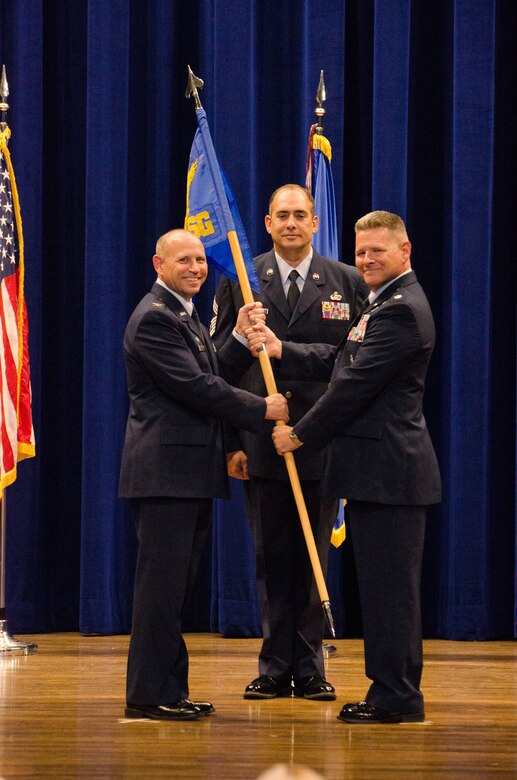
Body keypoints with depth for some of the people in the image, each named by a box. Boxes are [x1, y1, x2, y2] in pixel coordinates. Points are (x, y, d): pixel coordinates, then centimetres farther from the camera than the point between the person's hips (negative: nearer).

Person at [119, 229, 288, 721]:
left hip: (191, 473, 10)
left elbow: (212, 378, 17)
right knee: (161, 583, -7)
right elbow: (194, 386, -19)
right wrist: (262, 409, -11)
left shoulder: (184, 316, 21)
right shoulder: (154, 318, -12)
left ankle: (171, 690, 17)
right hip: (164, 471, -10)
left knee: (176, 585, 12)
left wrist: (241, 336, 7)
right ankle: (148, 694, -3)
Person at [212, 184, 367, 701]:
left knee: (314, 556, 4)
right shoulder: (239, 282, 6)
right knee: (271, 556, 5)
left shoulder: (347, 283, 5)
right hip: (260, 440, 0)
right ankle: (274, 669, 11)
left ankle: (309, 669, 11)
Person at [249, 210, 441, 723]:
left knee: (390, 585, -6)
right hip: (377, 469, 11)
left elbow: (355, 384, -18)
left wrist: (299, 435, -10)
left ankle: (396, 696, -2)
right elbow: (340, 362, 18)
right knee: (383, 585, 13)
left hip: (389, 469, -11)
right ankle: (392, 690, 19)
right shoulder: (384, 304, 19)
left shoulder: (401, 310, -16)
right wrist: (280, 350, 7)